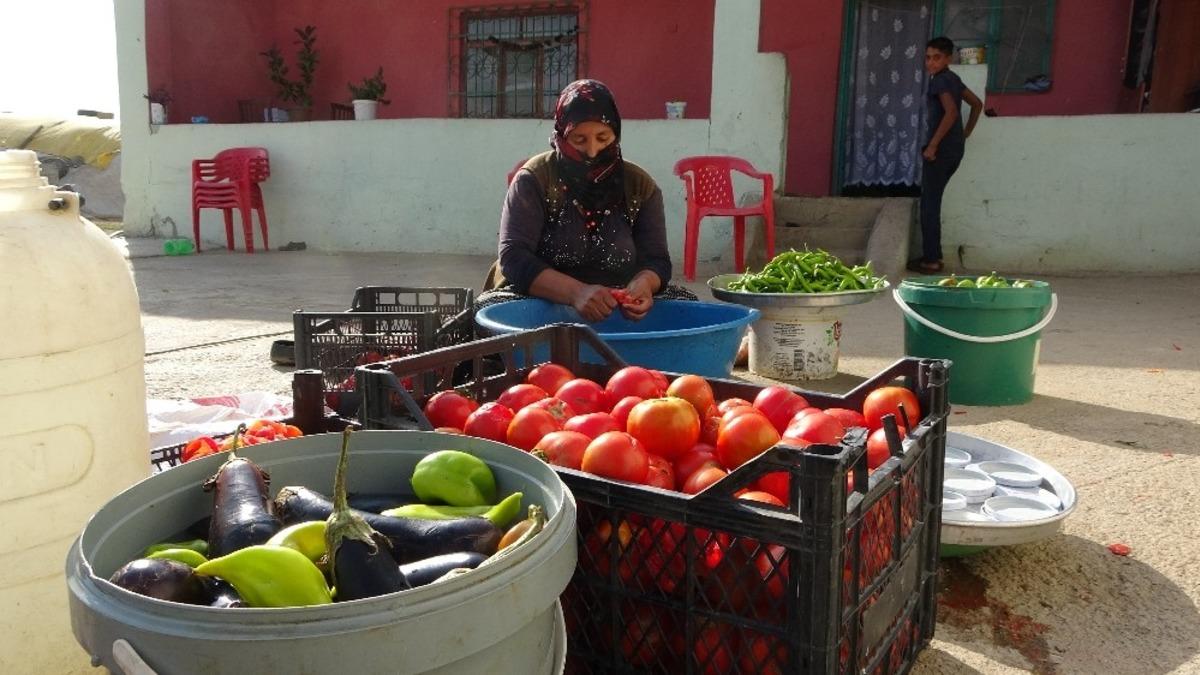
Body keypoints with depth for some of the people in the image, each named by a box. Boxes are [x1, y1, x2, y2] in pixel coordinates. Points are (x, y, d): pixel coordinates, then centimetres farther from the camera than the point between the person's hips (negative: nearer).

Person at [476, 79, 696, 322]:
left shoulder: (640, 185, 3)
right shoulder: (534, 179, -7)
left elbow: (656, 261, 1)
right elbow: (513, 257, -16)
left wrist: (643, 284, -25)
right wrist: (575, 292, -33)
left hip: (621, 311, 2)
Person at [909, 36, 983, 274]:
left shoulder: (940, 80, -12)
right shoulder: (952, 79, 15)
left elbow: (951, 112, -26)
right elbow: (977, 103, 25)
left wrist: (932, 145, -22)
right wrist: (966, 133, 23)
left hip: (941, 150, -9)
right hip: (954, 149, 9)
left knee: (929, 205, -4)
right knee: (932, 203, 15)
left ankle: (931, 260, -2)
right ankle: (933, 255, 19)